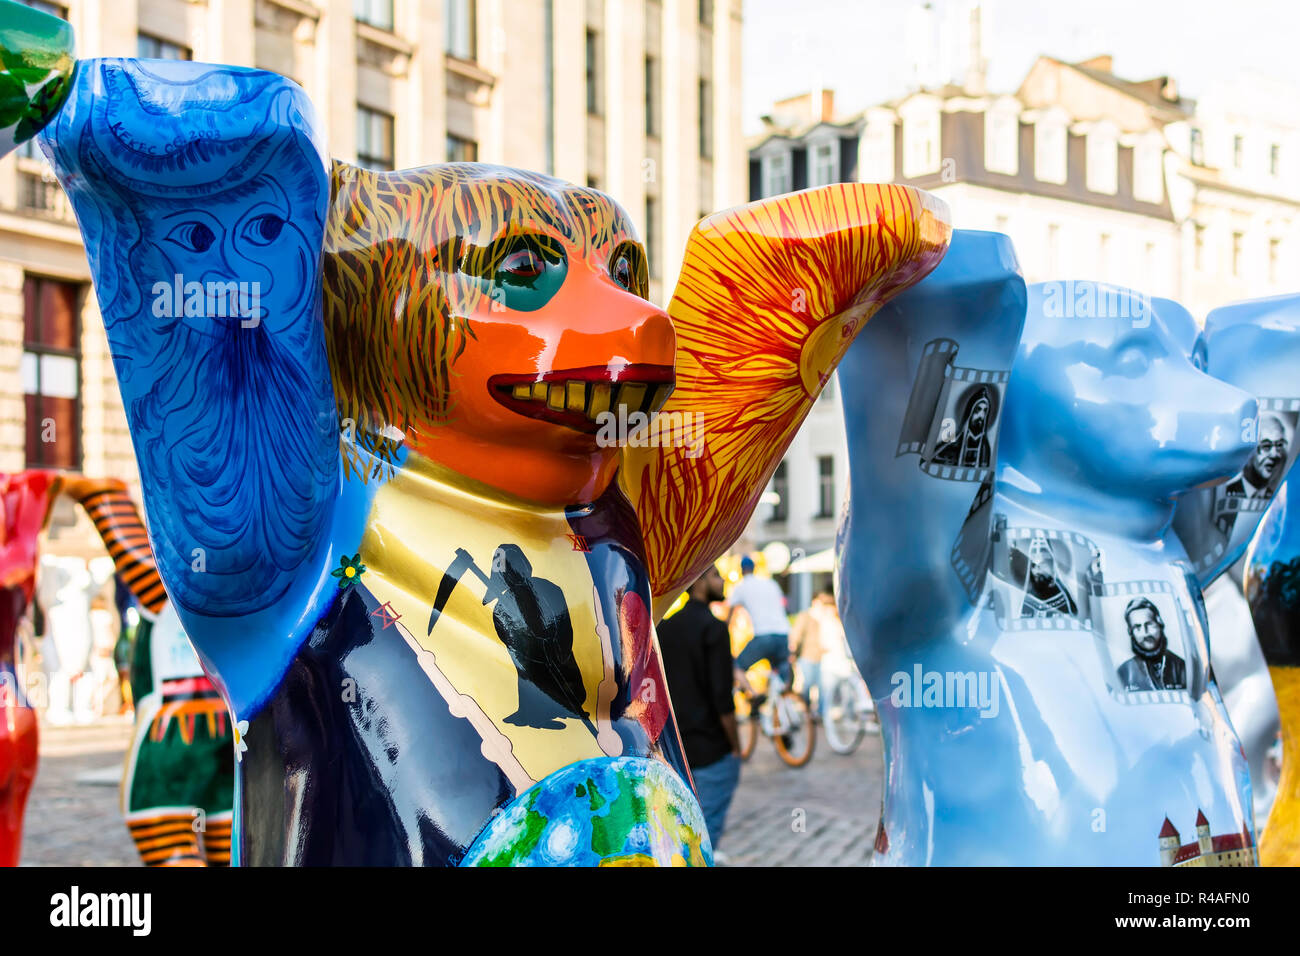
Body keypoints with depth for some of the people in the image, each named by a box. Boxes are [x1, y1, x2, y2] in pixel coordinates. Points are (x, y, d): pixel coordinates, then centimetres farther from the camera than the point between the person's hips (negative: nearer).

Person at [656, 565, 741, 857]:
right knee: (708, 825, -1)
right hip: (711, 749, -7)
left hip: (676, 746, 7)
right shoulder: (713, 628, -15)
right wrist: (736, 746, -10)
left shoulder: (665, 627, 8)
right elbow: (722, 697, -19)